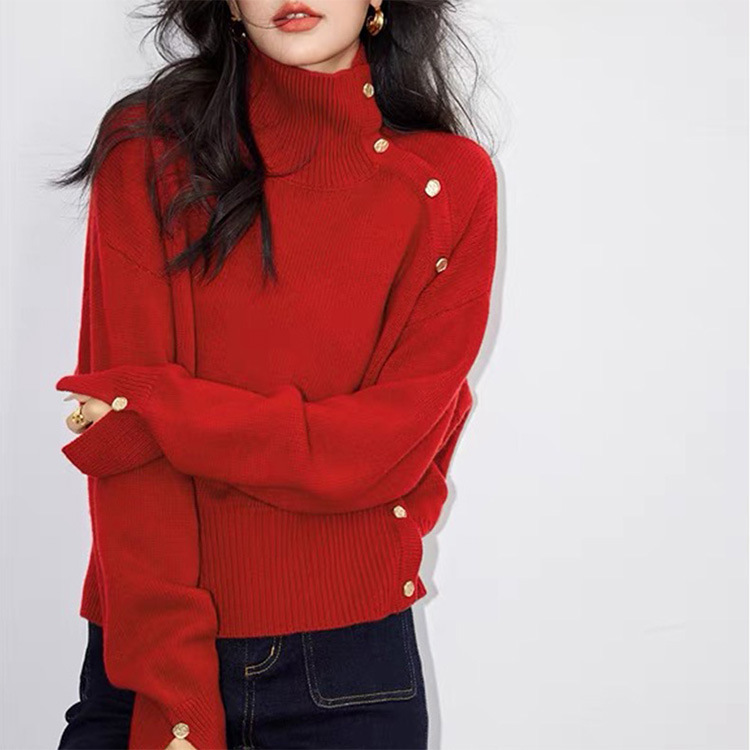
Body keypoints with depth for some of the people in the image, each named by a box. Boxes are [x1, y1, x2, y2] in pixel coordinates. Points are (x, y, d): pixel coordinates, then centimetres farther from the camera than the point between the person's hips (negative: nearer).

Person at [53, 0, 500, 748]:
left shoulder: (451, 181, -3)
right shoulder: (148, 149, -5)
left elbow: (390, 448, -10)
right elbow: (125, 456, -10)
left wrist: (154, 413, -14)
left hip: (353, 664, 1)